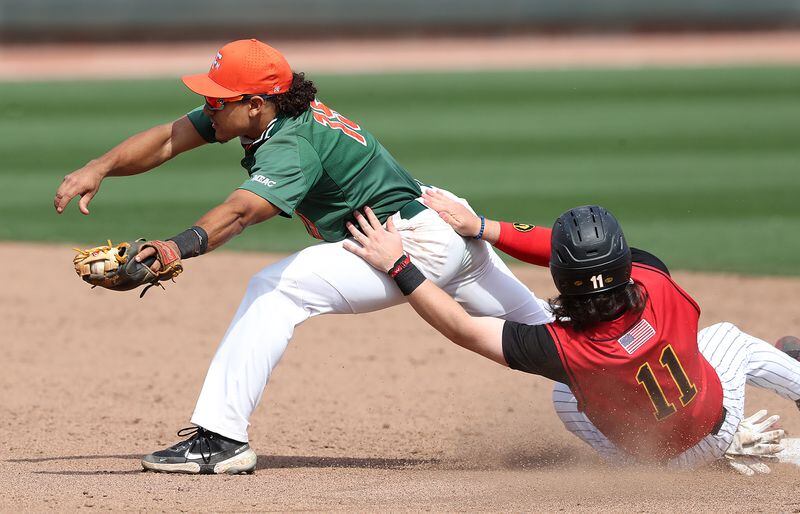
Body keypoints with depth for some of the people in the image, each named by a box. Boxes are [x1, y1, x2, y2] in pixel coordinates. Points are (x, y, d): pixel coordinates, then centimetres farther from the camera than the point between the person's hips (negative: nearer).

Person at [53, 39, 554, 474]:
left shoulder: (292, 146, -25)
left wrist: (179, 246, -58)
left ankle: (222, 438, -21)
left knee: (277, 288, -17)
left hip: (413, 245, -11)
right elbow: (168, 140, -2)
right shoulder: (270, 109, 1)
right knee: (540, 335, 21)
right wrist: (100, 168, -16)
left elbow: (240, 212, -43)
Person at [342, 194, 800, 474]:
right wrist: (480, 227, -11)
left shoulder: (564, 350, -38)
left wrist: (397, 265, -24)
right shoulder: (659, 285, -30)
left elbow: (463, 329, -30)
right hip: (722, 420, 2)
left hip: (653, 460, -2)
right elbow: (579, 248, -15)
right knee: (730, 338, 31)